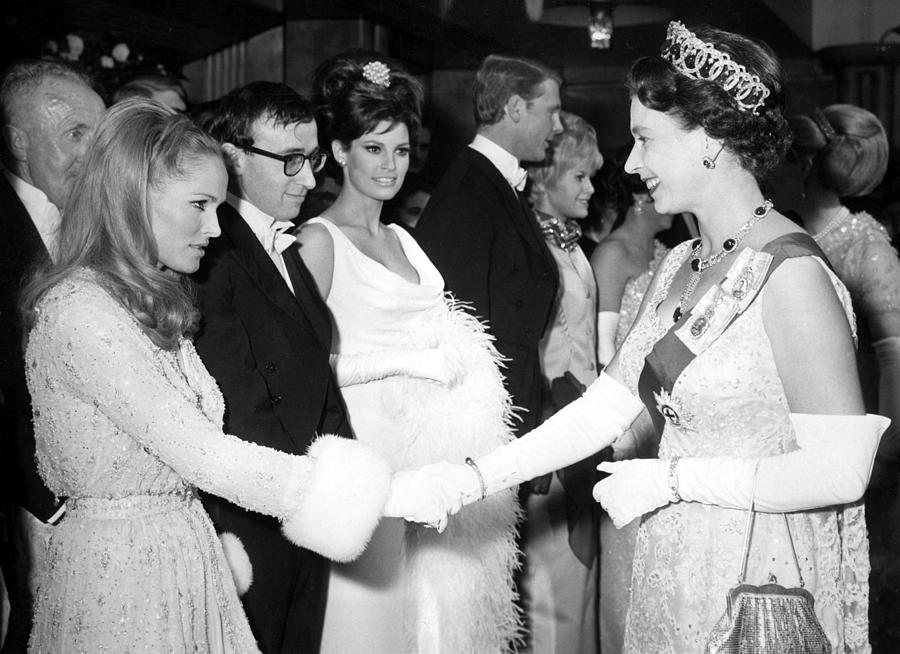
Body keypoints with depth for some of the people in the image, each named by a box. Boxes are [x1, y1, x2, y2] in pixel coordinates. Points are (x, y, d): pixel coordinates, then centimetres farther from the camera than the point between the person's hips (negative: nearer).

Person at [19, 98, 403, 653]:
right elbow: (199, 452, -24)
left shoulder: (151, 301, 11)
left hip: (183, 554, 8)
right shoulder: (81, 311, -19)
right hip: (121, 564, -8)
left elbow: (189, 449, 9)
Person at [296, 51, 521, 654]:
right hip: (366, 441, -7)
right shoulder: (320, 239, -7)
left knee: (431, 598, 10)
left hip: (430, 446, 7)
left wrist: (456, 355, 5)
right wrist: (412, 361, -15)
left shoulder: (401, 237, 16)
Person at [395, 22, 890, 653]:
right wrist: (476, 477, -4)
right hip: (672, 576, 7)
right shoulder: (680, 265, 7)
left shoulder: (791, 273, -18)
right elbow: (603, 408, 5)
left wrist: (673, 477, -17)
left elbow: (840, 472, -22)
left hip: (759, 587, -7)